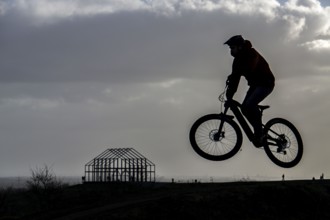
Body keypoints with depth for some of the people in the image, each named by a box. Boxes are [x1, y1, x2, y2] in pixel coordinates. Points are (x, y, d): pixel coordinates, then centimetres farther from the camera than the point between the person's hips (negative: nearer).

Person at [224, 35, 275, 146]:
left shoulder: (251, 54, -19)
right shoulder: (238, 60, 6)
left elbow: (249, 68, -37)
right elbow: (235, 78, 2)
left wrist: (232, 76, -46)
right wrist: (229, 95, -6)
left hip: (266, 83, -9)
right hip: (255, 84, 9)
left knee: (250, 104, -27)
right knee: (245, 108, -4)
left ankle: (259, 134, -18)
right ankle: (259, 132, 7)